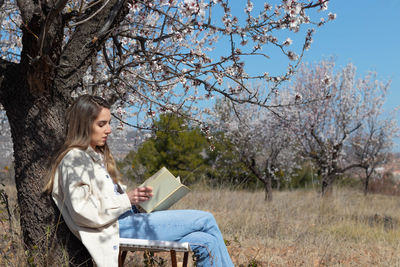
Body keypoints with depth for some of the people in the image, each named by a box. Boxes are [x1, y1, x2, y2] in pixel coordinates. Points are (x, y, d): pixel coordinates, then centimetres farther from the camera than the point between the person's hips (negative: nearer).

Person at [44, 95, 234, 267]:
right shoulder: (74, 159, -9)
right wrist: (127, 199, -18)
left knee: (206, 242, -6)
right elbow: (83, 211, -19)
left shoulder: (96, 155, 21)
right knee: (206, 220, -11)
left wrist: (136, 196, 6)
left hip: (127, 218, 10)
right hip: (117, 228, -10)